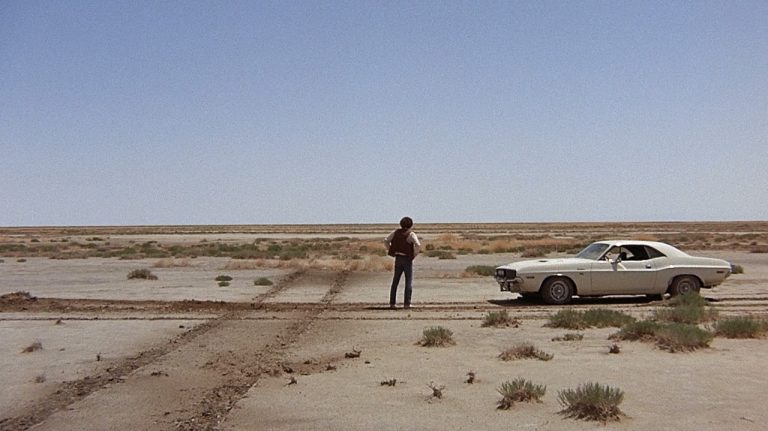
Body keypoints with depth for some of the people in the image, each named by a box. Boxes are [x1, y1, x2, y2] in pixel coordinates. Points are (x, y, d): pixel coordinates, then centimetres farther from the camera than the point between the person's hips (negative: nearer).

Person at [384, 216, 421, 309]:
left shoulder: (396, 232, 4)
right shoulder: (411, 234, -10)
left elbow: (386, 240, 6)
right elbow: (418, 245, -24)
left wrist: (390, 251, 9)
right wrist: (414, 255, -9)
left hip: (398, 259, 4)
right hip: (407, 259, -4)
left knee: (395, 281, 10)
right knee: (409, 282, 2)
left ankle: (392, 303, 7)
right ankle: (406, 303, -3)